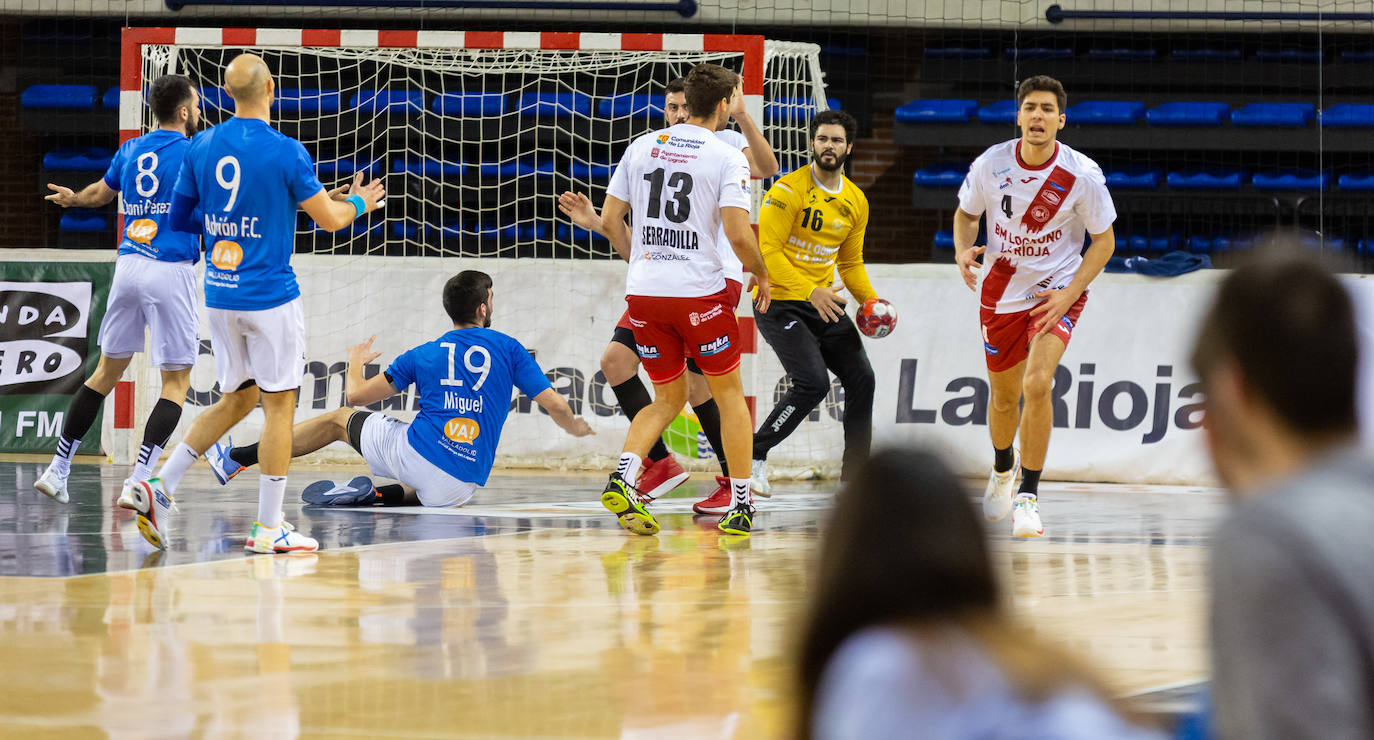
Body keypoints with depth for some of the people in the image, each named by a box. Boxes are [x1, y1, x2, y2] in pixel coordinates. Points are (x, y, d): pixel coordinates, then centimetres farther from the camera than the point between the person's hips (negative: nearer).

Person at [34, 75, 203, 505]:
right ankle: (138, 481, -14)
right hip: (171, 271, -6)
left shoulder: (130, 151, 13)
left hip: (129, 265, 6)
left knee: (108, 370, 17)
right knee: (176, 382, -1)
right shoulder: (194, 153, -4)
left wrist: (73, 198, 53)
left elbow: (100, 193, 31)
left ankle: (58, 470, 16)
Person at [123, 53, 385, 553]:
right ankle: (269, 528, 3)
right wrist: (358, 202, 16)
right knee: (279, 404, 3)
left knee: (236, 399, 18)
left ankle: (159, 488, 5)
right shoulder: (285, 151, -13)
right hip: (270, 296, -6)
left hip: (219, 295, 6)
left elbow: (180, 219, 12)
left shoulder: (201, 147, 3)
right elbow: (329, 219, -6)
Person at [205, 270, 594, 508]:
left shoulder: (423, 355, 8)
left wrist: (355, 363, 36)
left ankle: (236, 460, 24)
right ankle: (374, 495, 6)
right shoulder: (507, 349, 6)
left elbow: (356, 395, 13)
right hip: (462, 485, 0)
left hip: (417, 452, 0)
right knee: (435, 493, 39)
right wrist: (575, 426, 27)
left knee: (338, 419, 22)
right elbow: (556, 406, 3)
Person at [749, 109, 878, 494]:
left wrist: (871, 300, 2)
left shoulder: (856, 202, 9)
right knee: (812, 382, -22)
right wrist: (810, 292, -29)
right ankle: (754, 455, -7)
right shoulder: (788, 190, -14)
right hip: (778, 301, -7)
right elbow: (768, 252, -19)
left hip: (824, 303, 7)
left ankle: (855, 475, 14)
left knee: (861, 378, 3)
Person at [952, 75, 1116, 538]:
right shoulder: (990, 165, -11)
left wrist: (1070, 293, -16)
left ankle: (1028, 495, -12)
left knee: (1037, 385, -24)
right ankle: (1003, 468, 48)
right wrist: (963, 249, -14)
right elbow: (966, 213, 8)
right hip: (1000, 290, 3)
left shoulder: (1082, 175, -17)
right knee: (1004, 397, 15)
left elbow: (1103, 241, -5)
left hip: (1057, 291, -3)